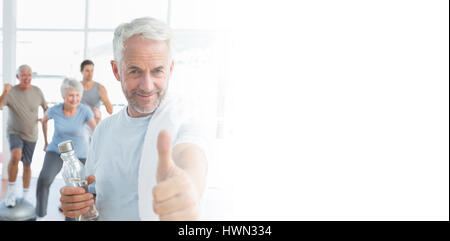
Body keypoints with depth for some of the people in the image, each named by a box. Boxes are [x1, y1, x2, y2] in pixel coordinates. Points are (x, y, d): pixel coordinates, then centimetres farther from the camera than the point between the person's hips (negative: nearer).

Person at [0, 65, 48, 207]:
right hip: (14, 133, -3)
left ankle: (26, 196, 32)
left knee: (27, 165, 14)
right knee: (16, 156, -31)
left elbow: (46, 107, 9)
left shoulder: (37, 91, -7)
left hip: (31, 135, 3)